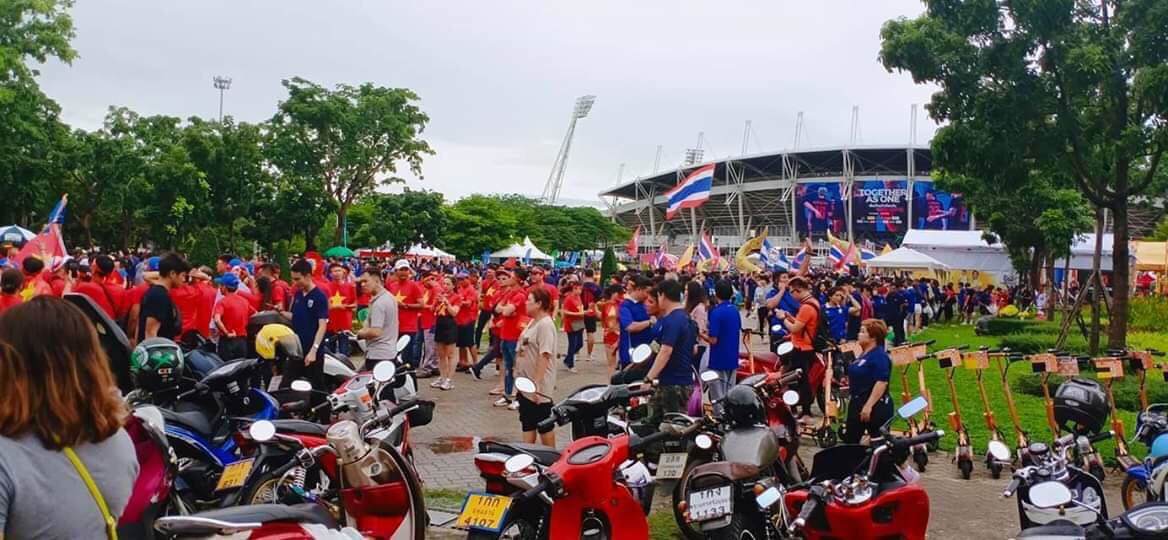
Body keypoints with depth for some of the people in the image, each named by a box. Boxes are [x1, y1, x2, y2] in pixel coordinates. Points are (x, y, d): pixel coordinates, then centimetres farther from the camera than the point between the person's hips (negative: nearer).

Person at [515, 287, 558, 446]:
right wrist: (520, 379, 21)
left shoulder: (545, 325, -19)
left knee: (544, 425, 1)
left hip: (538, 386, -10)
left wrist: (537, 384, -26)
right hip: (525, 384, 10)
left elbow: (544, 356, -24)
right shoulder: (533, 322, 12)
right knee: (527, 423, 15)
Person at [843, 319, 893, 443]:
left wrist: (868, 406, -28)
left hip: (875, 406, -10)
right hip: (858, 403, 10)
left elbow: (881, 383, -26)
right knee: (849, 439, 15)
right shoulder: (864, 354, 12)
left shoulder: (880, 356, -18)